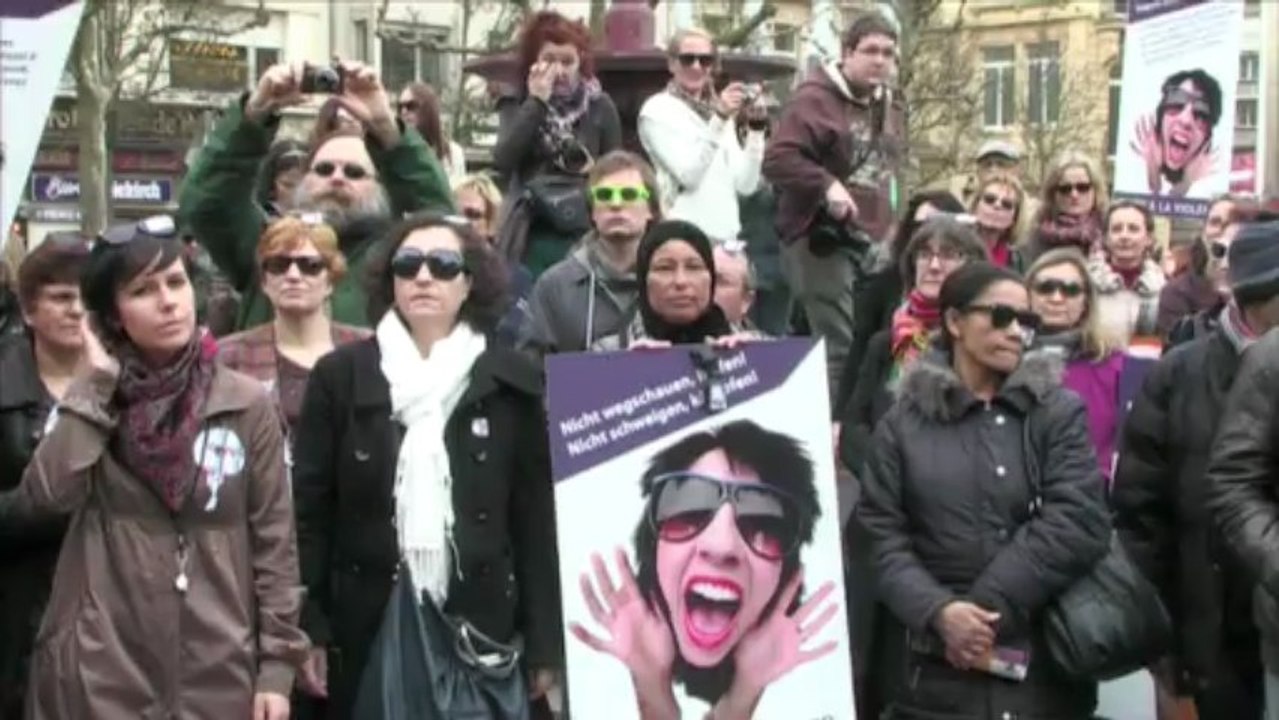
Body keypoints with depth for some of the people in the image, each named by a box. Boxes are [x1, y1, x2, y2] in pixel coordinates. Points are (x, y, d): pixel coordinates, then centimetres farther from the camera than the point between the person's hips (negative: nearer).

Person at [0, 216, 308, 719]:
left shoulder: (247, 404, 0)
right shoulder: (96, 403, 5)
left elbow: (274, 539, 1)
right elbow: (45, 495, -13)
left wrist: (277, 663, -2)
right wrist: (95, 384, -10)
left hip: (217, 669, 0)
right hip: (103, 673, 1)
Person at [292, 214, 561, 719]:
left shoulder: (512, 381, 3)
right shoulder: (340, 375, 3)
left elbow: (537, 517, 3)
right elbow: (309, 510, 3)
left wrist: (543, 643, 0)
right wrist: (308, 630, -2)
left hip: (481, 626, 0)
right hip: (366, 628, 0)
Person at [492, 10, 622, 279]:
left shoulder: (600, 107, 4)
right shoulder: (517, 106, 6)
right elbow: (503, 160, -10)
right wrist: (536, 102, -10)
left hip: (583, 239, 0)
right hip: (529, 239, 0)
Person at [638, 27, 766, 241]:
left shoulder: (719, 112, 17)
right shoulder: (656, 110, 0)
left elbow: (746, 184, 9)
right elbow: (688, 175, -14)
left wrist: (756, 128, 0)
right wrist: (719, 120, -18)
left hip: (726, 235, 6)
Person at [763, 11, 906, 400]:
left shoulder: (891, 108, 17)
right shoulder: (815, 98, -10)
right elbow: (777, 158, -20)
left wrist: (890, 224, 21)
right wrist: (826, 186, -30)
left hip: (873, 240, 8)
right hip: (823, 239, -8)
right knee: (837, 345, -13)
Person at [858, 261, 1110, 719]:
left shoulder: (1059, 412, 5)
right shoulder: (904, 421, 6)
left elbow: (1078, 523, -7)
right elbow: (880, 534, -2)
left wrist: (987, 608, -14)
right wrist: (938, 611, -18)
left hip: (1040, 660, 0)